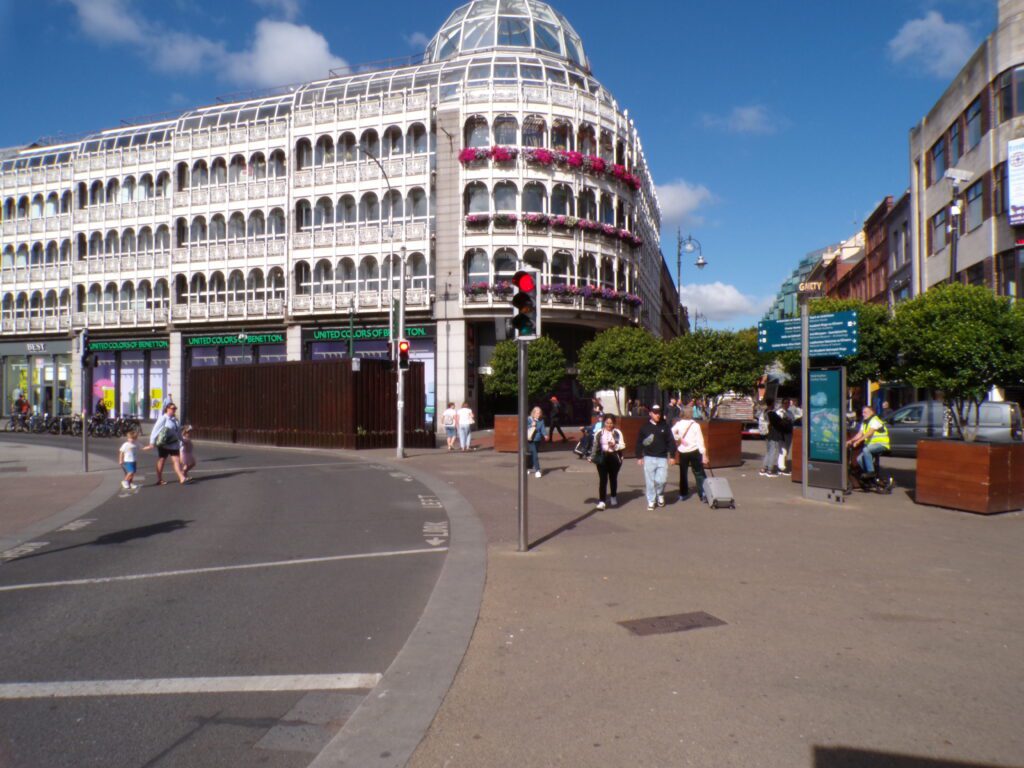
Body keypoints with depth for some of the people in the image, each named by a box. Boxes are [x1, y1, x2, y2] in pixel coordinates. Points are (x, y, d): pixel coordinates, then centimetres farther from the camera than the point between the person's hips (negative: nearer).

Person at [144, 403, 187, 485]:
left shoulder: (175, 419, 11)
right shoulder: (163, 418, -10)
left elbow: (178, 431, 18)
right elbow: (155, 430, -12)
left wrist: (181, 441, 18)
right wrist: (152, 443, -14)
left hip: (174, 444, 6)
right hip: (164, 444, -6)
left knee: (176, 460, -2)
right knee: (161, 460, 8)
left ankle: (181, 478, -10)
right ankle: (159, 479, 18)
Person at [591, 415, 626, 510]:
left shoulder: (617, 433, 1)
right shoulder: (599, 433, 5)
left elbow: (622, 445, -2)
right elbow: (595, 446, 11)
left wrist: (615, 446, -20)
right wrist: (592, 457, 13)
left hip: (614, 457, 0)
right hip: (602, 457, 0)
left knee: (613, 478, 12)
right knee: (603, 479, -6)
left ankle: (613, 497, 33)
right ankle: (602, 501, -8)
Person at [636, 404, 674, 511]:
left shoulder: (665, 426, 5)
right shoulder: (644, 427, 2)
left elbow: (671, 441, 7)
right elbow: (639, 443, 5)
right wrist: (639, 457, 2)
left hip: (662, 458, 0)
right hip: (649, 458, 0)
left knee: (662, 480, -7)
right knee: (650, 481, 1)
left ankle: (660, 494, 24)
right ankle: (651, 502, 14)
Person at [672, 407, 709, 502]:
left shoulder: (679, 424, -2)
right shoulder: (695, 425, -7)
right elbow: (700, 441, -9)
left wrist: (677, 439, -3)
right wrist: (704, 454, -9)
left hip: (682, 452, 2)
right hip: (694, 451, -2)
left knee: (683, 473, 13)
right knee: (699, 473, 4)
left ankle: (683, 494, 18)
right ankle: (703, 494, -3)